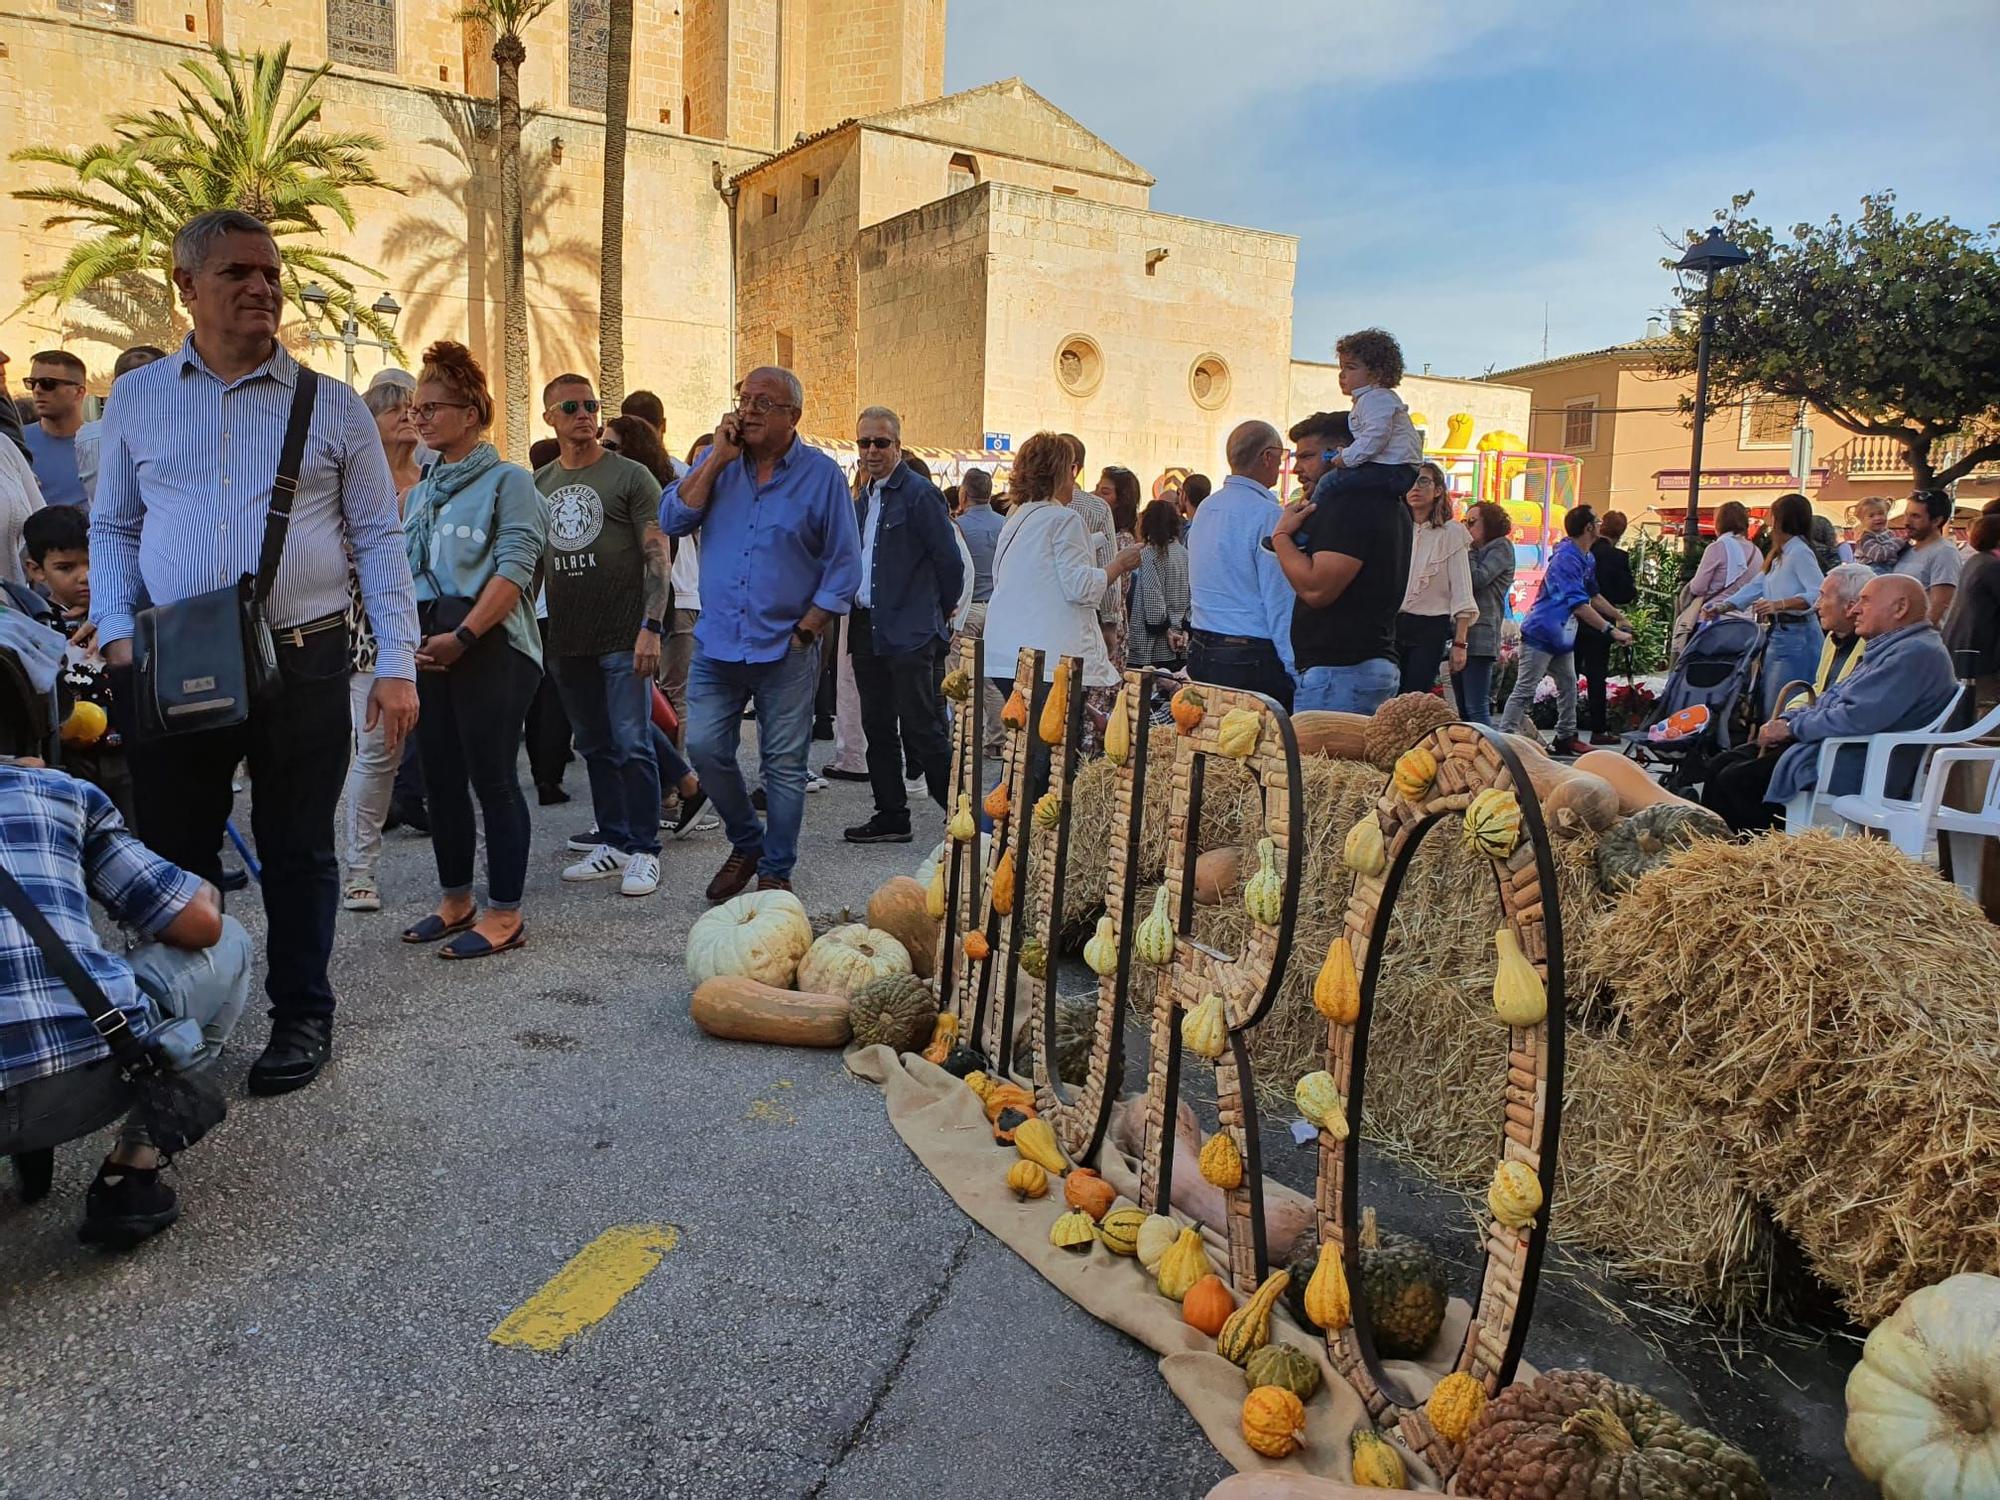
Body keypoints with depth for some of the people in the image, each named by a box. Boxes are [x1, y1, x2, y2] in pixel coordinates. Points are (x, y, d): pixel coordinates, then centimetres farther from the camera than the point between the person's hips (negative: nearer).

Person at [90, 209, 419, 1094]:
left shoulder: (333, 408, 4)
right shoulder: (136, 400, 9)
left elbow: (378, 540, 3)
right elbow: (111, 528, 14)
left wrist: (396, 665, -5)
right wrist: (116, 634, -2)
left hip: (302, 664, -2)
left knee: (298, 851, 8)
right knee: (176, 852, 10)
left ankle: (302, 1018, 23)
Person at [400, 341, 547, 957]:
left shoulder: (508, 480, -2)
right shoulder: (420, 493, 19)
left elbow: (514, 567, -13)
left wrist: (461, 637, -19)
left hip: (490, 647, -7)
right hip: (431, 649, 8)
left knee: (492, 778, -5)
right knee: (441, 777, 11)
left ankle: (505, 914, 3)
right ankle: (456, 900, 24)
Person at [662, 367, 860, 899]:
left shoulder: (822, 475, -3)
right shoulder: (717, 463, 8)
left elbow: (844, 566, -2)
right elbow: (672, 521, -4)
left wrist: (804, 631, -8)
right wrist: (717, 460, -10)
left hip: (785, 649, -3)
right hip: (717, 642, 3)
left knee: (783, 764, 4)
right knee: (705, 748, 1)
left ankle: (776, 871, 18)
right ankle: (747, 842, 25)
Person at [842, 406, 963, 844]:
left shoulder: (919, 492, -9)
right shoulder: (862, 499, 16)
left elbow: (949, 559, -10)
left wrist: (941, 612, 0)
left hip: (910, 632, -8)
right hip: (868, 628, 8)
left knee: (922, 731, -7)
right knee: (878, 729, 11)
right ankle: (891, 817, 20)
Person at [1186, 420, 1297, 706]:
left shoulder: (1206, 508, 12)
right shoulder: (1267, 514, -13)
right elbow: (1281, 602, -15)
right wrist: (1297, 672, -13)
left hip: (1199, 650, 8)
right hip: (1251, 658, -8)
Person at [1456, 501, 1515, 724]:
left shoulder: (1502, 546, 2)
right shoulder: (1474, 551, 24)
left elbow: (1477, 580, -12)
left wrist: (1467, 549, -1)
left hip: (1480, 636, -8)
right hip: (1459, 635, 8)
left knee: (1476, 709, -15)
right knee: (1464, 709, 9)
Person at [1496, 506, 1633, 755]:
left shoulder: (1588, 559, 9)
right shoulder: (1567, 558, -21)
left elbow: (1593, 595, 26)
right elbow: (1579, 604, -26)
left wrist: (1619, 615, 24)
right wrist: (1612, 631, -26)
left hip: (1562, 635, 10)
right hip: (1542, 633, -10)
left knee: (1568, 685, 15)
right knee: (1525, 690, -9)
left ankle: (1566, 737, 25)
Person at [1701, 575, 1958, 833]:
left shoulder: (1917, 653, -16)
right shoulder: (1893, 648, 21)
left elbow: (1856, 717, -26)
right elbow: (1831, 699, 23)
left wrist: (1792, 727, -12)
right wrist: (1785, 720, 5)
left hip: (1851, 769, -11)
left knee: (1734, 781, -18)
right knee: (1723, 766, 3)